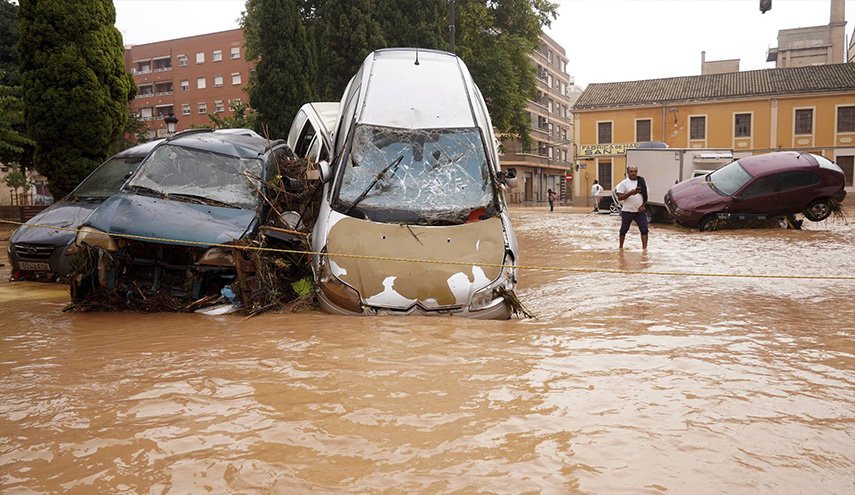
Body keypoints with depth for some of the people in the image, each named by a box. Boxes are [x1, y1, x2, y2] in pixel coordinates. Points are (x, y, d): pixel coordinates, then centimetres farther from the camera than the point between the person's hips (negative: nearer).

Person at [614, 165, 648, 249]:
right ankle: (621, 247, 27)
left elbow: (645, 195, 12)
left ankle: (644, 248, -4)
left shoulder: (641, 181, 8)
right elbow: (619, 197, -9)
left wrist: (643, 206, -3)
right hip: (627, 211, -3)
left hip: (640, 211, 3)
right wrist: (630, 193, -22)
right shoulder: (624, 183, -5)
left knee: (644, 229, -7)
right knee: (624, 230, 10)